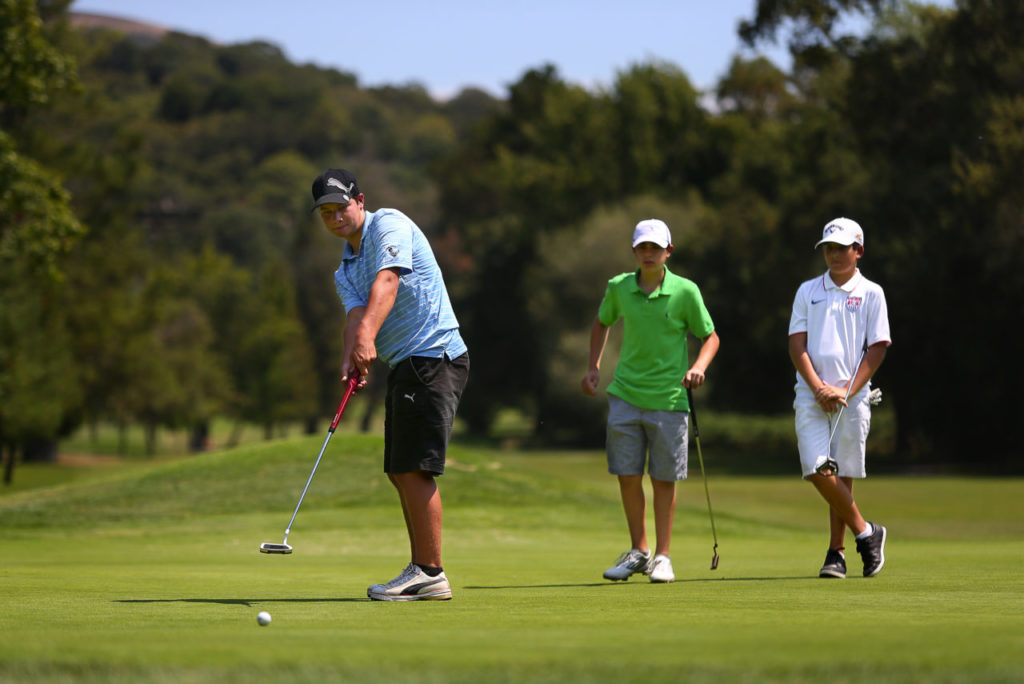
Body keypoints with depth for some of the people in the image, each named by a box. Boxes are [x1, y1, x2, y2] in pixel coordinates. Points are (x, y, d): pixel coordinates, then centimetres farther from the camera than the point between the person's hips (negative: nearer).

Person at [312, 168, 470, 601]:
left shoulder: (388, 224, -4)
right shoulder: (345, 273, 18)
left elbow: (387, 281, -21)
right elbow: (356, 314, -1)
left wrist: (367, 336, -37)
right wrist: (351, 361, -24)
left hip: (433, 356, -9)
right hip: (402, 366, 9)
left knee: (414, 467, -13)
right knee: (401, 472, 9)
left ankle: (430, 573, -10)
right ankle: (421, 570, 14)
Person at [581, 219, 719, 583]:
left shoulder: (685, 291, -8)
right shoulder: (619, 287, 1)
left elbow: (710, 336, 1)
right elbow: (602, 322, 20)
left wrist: (699, 367, -18)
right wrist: (594, 367, 12)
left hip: (669, 399, -3)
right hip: (626, 394, 3)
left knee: (664, 480, 3)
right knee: (627, 476, 3)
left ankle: (662, 556, 14)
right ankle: (638, 551, 19)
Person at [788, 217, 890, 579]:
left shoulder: (871, 293, 5)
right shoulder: (808, 291, 11)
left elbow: (877, 348, 1)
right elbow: (797, 344, 5)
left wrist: (847, 390, -10)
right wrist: (818, 387, -9)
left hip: (852, 398, -1)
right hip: (811, 396, 1)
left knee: (843, 475, 1)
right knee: (819, 472, -12)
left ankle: (836, 551, 11)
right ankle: (865, 532, 4)